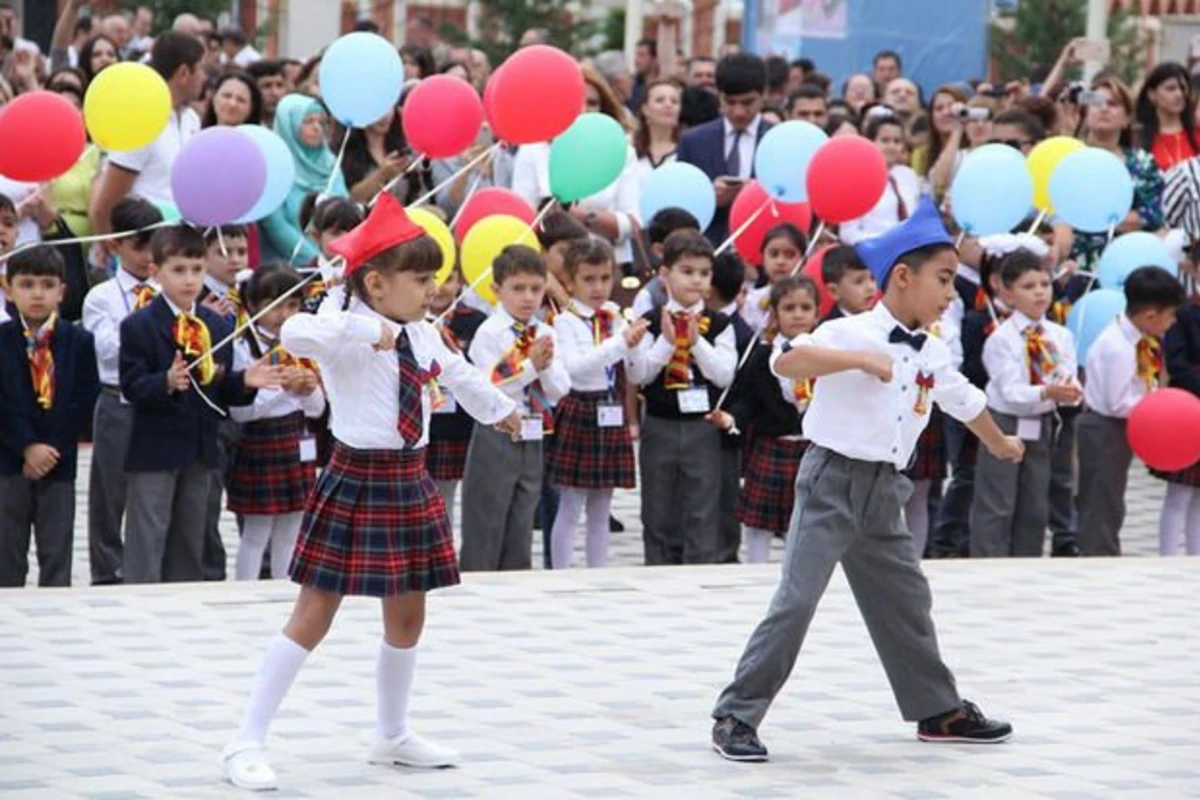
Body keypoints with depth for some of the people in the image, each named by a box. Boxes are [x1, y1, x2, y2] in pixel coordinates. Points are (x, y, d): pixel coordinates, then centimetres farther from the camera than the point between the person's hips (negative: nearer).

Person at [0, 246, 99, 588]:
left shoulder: (79, 342, 2)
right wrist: (27, 447, -16)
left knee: (57, 556, 3)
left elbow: (83, 402, -3)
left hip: (58, 462, 0)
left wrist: (50, 450, -12)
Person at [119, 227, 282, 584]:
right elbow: (131, 385, -16)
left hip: (199, 448, 6)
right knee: (147, 541, -3)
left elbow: (222, 390, 11)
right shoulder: (138, 326, -8)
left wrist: (244, 382, -9)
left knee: (190, 541, 14)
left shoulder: (217, 326, 10)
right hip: (153, 449, -6)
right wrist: (165, 383, -33)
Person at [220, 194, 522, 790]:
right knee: (313, 616, -5)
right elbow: (296, 334, -41)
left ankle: (392, 736, 34)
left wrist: (498, 410, 46)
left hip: (410, 483, 7)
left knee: (407, 615, 16)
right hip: (356, 483, -7)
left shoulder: (423, 336, 7)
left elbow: (459, 376, 29)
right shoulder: (347, 332, -17)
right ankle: (247, 742, 1)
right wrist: (368, 328, -43)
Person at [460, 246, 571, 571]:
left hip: (532, 438, 6)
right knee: (485, 529, 0)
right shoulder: (490, 334, -10)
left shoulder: (545, 335, 7)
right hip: (497, 437, -6)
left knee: (521, 531, 12)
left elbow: (560, 391, 4)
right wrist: (530, 366, -21)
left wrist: (546, 365, -14)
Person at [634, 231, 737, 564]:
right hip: (660, 426, 1)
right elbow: (638, 375, -6)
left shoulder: (718, 325, 1)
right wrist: (667, 342, -16)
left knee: (702, 514, -1)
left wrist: (697, 343, -16)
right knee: (659, 514, 9)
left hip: (702, 427, -1)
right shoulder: (652, 322, 0)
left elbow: (726, 374, -7)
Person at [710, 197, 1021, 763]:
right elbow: (785, 361, -29)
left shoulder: (932, 354, 9)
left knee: (906, 602, 16)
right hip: (833, 479, -7)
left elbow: (965, 401, 28)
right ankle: (736, 717, -8)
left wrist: (1000, 445, 44)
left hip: (884, 491, 7)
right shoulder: (854, 333, -14)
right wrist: (860, 359, -39)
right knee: (797, 600, -11)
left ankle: (938, 710, 30)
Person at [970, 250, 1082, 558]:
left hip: (1041, 425, 5)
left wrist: (1071, 391, -32)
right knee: (996, 507, -6)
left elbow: (1069, 381, -8)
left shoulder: (1060, 336, 1)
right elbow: (1011, 391, -22)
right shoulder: (1001, 338, -13)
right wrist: (1047, 392, -38)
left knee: (1035, 507, 12)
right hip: (1006, 423, -5)